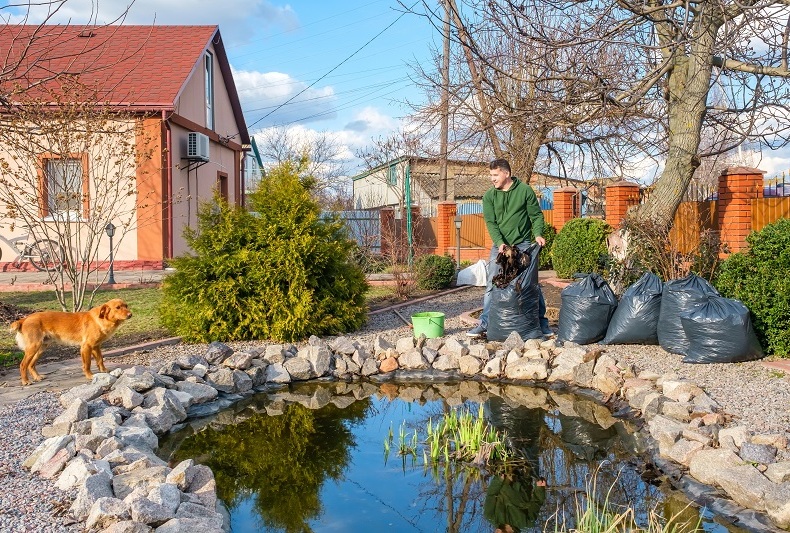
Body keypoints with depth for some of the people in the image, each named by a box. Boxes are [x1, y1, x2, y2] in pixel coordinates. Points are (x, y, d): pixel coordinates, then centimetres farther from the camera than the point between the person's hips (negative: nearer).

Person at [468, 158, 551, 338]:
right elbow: (490, 222, -5)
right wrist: (500, 243, -20)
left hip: (523, 244, -2)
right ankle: (485, 323, 6)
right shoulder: (489, 196, 1)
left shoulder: (525, 190, -4)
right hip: (500, 245, 2)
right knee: (492, 285, 0)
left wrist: (538, 234, -17)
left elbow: (536, 215, 0)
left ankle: (541, 321, 13)